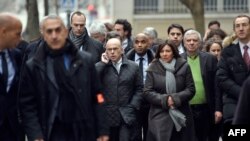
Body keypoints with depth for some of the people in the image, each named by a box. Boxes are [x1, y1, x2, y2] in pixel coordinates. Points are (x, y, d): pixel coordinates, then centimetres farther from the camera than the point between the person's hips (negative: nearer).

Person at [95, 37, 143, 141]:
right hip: (107, 115, 0)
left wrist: (132, 107, -4)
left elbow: (139, 89, 8)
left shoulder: (133, 66, 7)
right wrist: (103, 63, -10)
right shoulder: (101, 66, 4)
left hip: (126, 115, 0)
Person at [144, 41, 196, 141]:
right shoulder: (153, 68, 3)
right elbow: (147, 92, -1)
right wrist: (164, 100, -14)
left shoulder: (183, 66, 4)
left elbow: (191, 89, 2)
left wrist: (176, 98, -13)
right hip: (159, 115, -1)